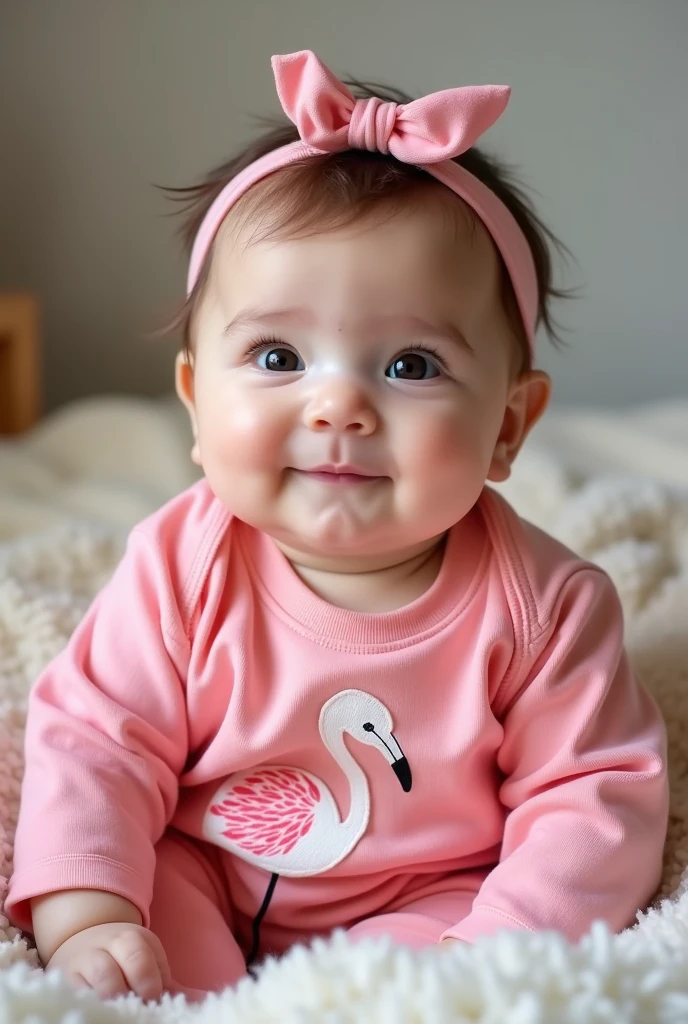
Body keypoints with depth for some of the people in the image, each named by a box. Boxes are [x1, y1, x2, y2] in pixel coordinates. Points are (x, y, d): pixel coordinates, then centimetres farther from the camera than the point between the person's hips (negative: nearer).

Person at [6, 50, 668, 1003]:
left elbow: (597, 799, -13)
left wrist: (499, 949, -27)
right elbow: (94, 743, -12)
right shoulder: (183, 568, -16)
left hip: (423, 906, -1)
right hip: (198, 886, 2)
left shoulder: (540, 604, -19)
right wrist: (84, 920, -25)